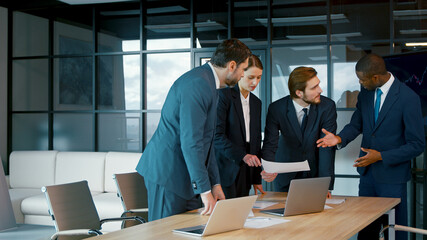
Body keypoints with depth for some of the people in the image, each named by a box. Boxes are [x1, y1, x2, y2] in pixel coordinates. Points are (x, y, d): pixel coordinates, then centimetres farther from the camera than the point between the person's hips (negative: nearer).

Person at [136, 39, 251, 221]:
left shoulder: (207, 83, 15)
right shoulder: (198, 84, -19)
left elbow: (204, 140, 19)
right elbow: (190, 141, -25)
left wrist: (215, 183, 15)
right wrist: (205, 190, -23)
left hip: (181, 174, 10)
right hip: (167, 172, -10)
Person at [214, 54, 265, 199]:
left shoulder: (256, 103, 16)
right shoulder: (224, 95, -6)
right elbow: (217, 135, -14)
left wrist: (257, 179, 15)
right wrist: (242, 155, -24)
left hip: (245, 172, 6)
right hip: (225, 171, -6)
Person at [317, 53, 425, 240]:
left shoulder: (408, 98, -16)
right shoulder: (365, 93, 2)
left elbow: (417, 145, -14)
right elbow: (356, 124, 8)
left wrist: (381, 156, -19)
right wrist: (339, 139, -13)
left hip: (392, 177, -6)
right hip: (367, 173, 6)